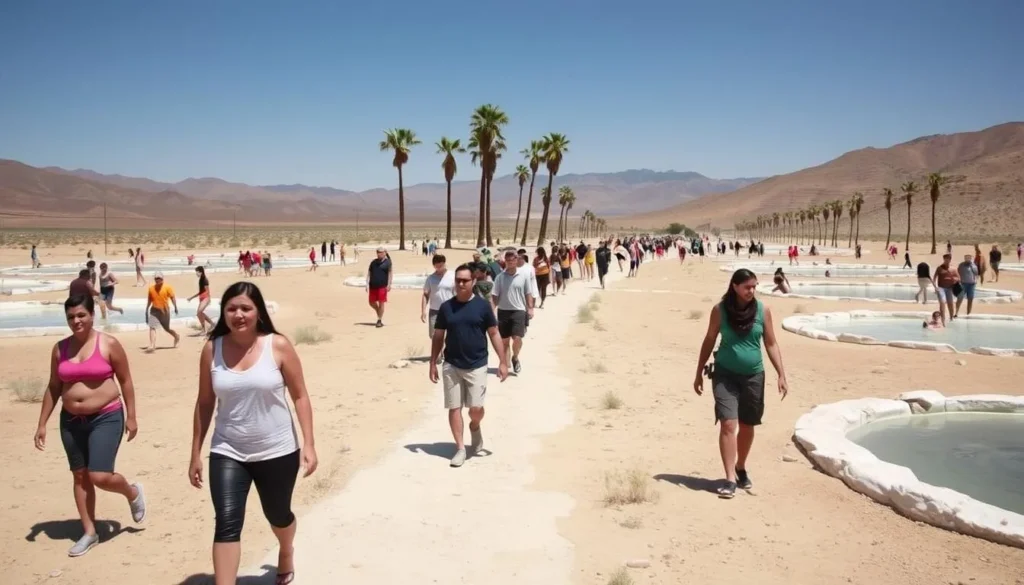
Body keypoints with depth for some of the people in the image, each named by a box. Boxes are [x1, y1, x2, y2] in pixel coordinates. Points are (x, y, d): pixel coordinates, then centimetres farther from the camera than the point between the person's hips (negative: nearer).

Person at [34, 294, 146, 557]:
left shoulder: (109, 344, -9)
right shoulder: (60, 348, 3)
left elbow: (125, 381, -3)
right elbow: (53, 387, 10)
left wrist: (131, 417, -5)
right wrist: (42, 424, 8)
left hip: (106, 417, -5)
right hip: (71, 420, 5)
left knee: (100, 477, -12)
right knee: (80, 476, 11)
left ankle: (133, 493, 20)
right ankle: (89, 532, 23)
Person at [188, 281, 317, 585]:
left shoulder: (278, 346, -10)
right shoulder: (212, 350, -4)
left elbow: (300, 396, -5)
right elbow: (204, 403, 5)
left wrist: (309, 444, -10)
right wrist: (196, 453, 7)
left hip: (277, 451, -1)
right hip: (227, 453, 1)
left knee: (278, 515, 18)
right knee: (226, 523, -12)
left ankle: (286, 554, 52)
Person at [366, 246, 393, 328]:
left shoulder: (387, 262, -1)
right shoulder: (373, 262, 12)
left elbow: (390, 273, -5)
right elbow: (369, 273, 13)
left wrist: (389, 285, -13)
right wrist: (367, 284, 5)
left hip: (382, 286, -5)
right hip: (373, 286, 5)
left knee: (381, 303, -3)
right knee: (372, 302, 10)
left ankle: (380, 320, 5)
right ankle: (379, 313, 36)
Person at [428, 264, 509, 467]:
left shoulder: (482, 306, -3)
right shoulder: (446, 307, 2)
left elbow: (494, 334, 1)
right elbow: (438, 337, 8)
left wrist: (503, 361, -5)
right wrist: (433, 363, 4)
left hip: (477, 366, -2)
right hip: (451, 366, 2)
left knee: (476, 408, -6)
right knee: (454, 408, 2)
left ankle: (475, 427, 29)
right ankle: (460, 449, 14)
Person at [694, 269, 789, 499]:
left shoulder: (763, 310, -3)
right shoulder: (720, 310, -6)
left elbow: (771, 344, 2)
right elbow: (709, 341, 2)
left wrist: (781, 375, -4)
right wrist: (699, 374, 5)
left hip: (753, 376, 2)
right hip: (725, 374, -2)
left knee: (747, 426, 13)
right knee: (728, 424, -12)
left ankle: (741, 469, 35)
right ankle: (730, 479, -8)